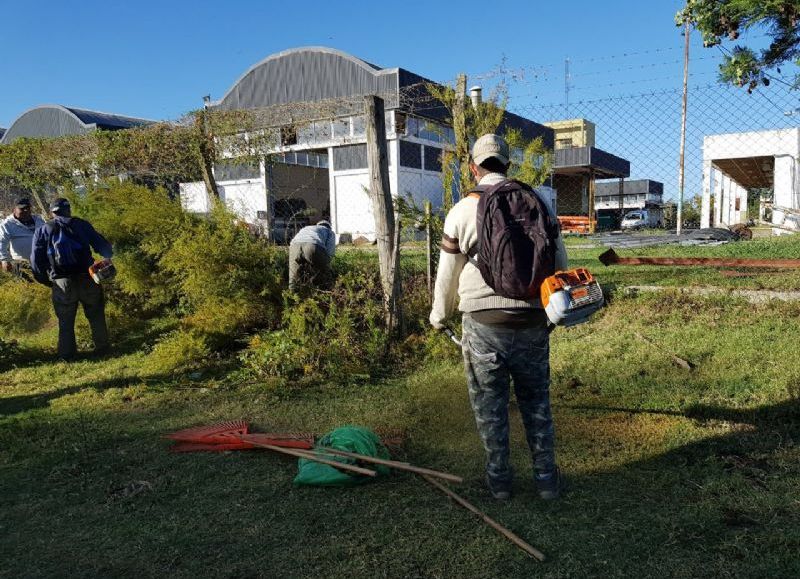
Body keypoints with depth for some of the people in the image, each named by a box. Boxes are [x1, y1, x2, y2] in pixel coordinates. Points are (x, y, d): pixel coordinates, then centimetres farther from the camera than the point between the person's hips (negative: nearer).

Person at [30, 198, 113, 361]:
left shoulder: (42, 230, 8)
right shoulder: (82, 224, 7)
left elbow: (36, 260, 3)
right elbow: (102, 245, 3)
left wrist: (45, 280, 12)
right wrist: (108, 257, 18)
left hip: (62, 283, 0)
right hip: (86, 279, 0)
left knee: (65, 321, 13)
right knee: (96, 315, 15)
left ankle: (66, 354, 15)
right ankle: (102, 347, 17)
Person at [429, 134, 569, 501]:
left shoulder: (462, 210, -3)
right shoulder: (539, 202, 4)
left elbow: (447, 273, 3)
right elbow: (559, 260, 8)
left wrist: (439, 315, 19)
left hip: (483, 322, -2)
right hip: (532, 321, 3)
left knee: (489, 404, 12)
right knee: (536, 401, 16)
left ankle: (499, 477, 23)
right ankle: (546, 477, 25)